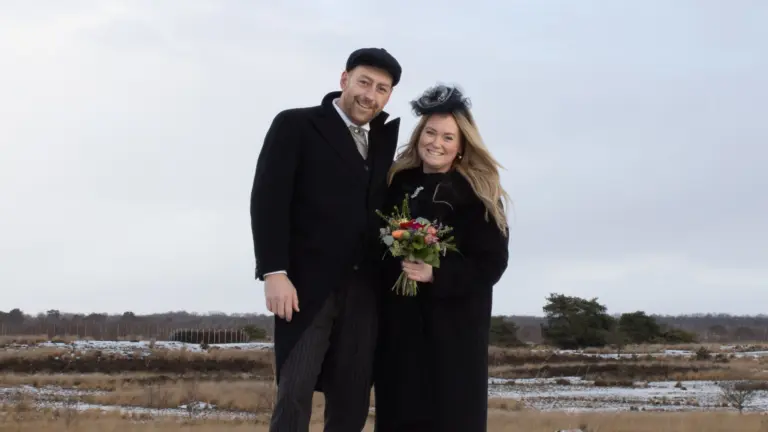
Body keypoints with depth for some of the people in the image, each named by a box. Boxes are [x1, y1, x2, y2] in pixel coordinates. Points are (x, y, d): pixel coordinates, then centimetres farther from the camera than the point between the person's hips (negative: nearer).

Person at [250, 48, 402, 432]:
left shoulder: (384, 139, 16)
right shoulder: (296, 125, 0)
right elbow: (268, 199, -8)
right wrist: (274, 272, -17)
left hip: (363, 289, 5)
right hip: (309, 284, -5)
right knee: (294, 394, -7)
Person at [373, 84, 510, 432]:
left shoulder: (478, 195, -3)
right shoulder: (398, 184, 8)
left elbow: (492, 264, -8)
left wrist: (436, 275, -20)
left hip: (454, 325, -4)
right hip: (398, 321, 4)